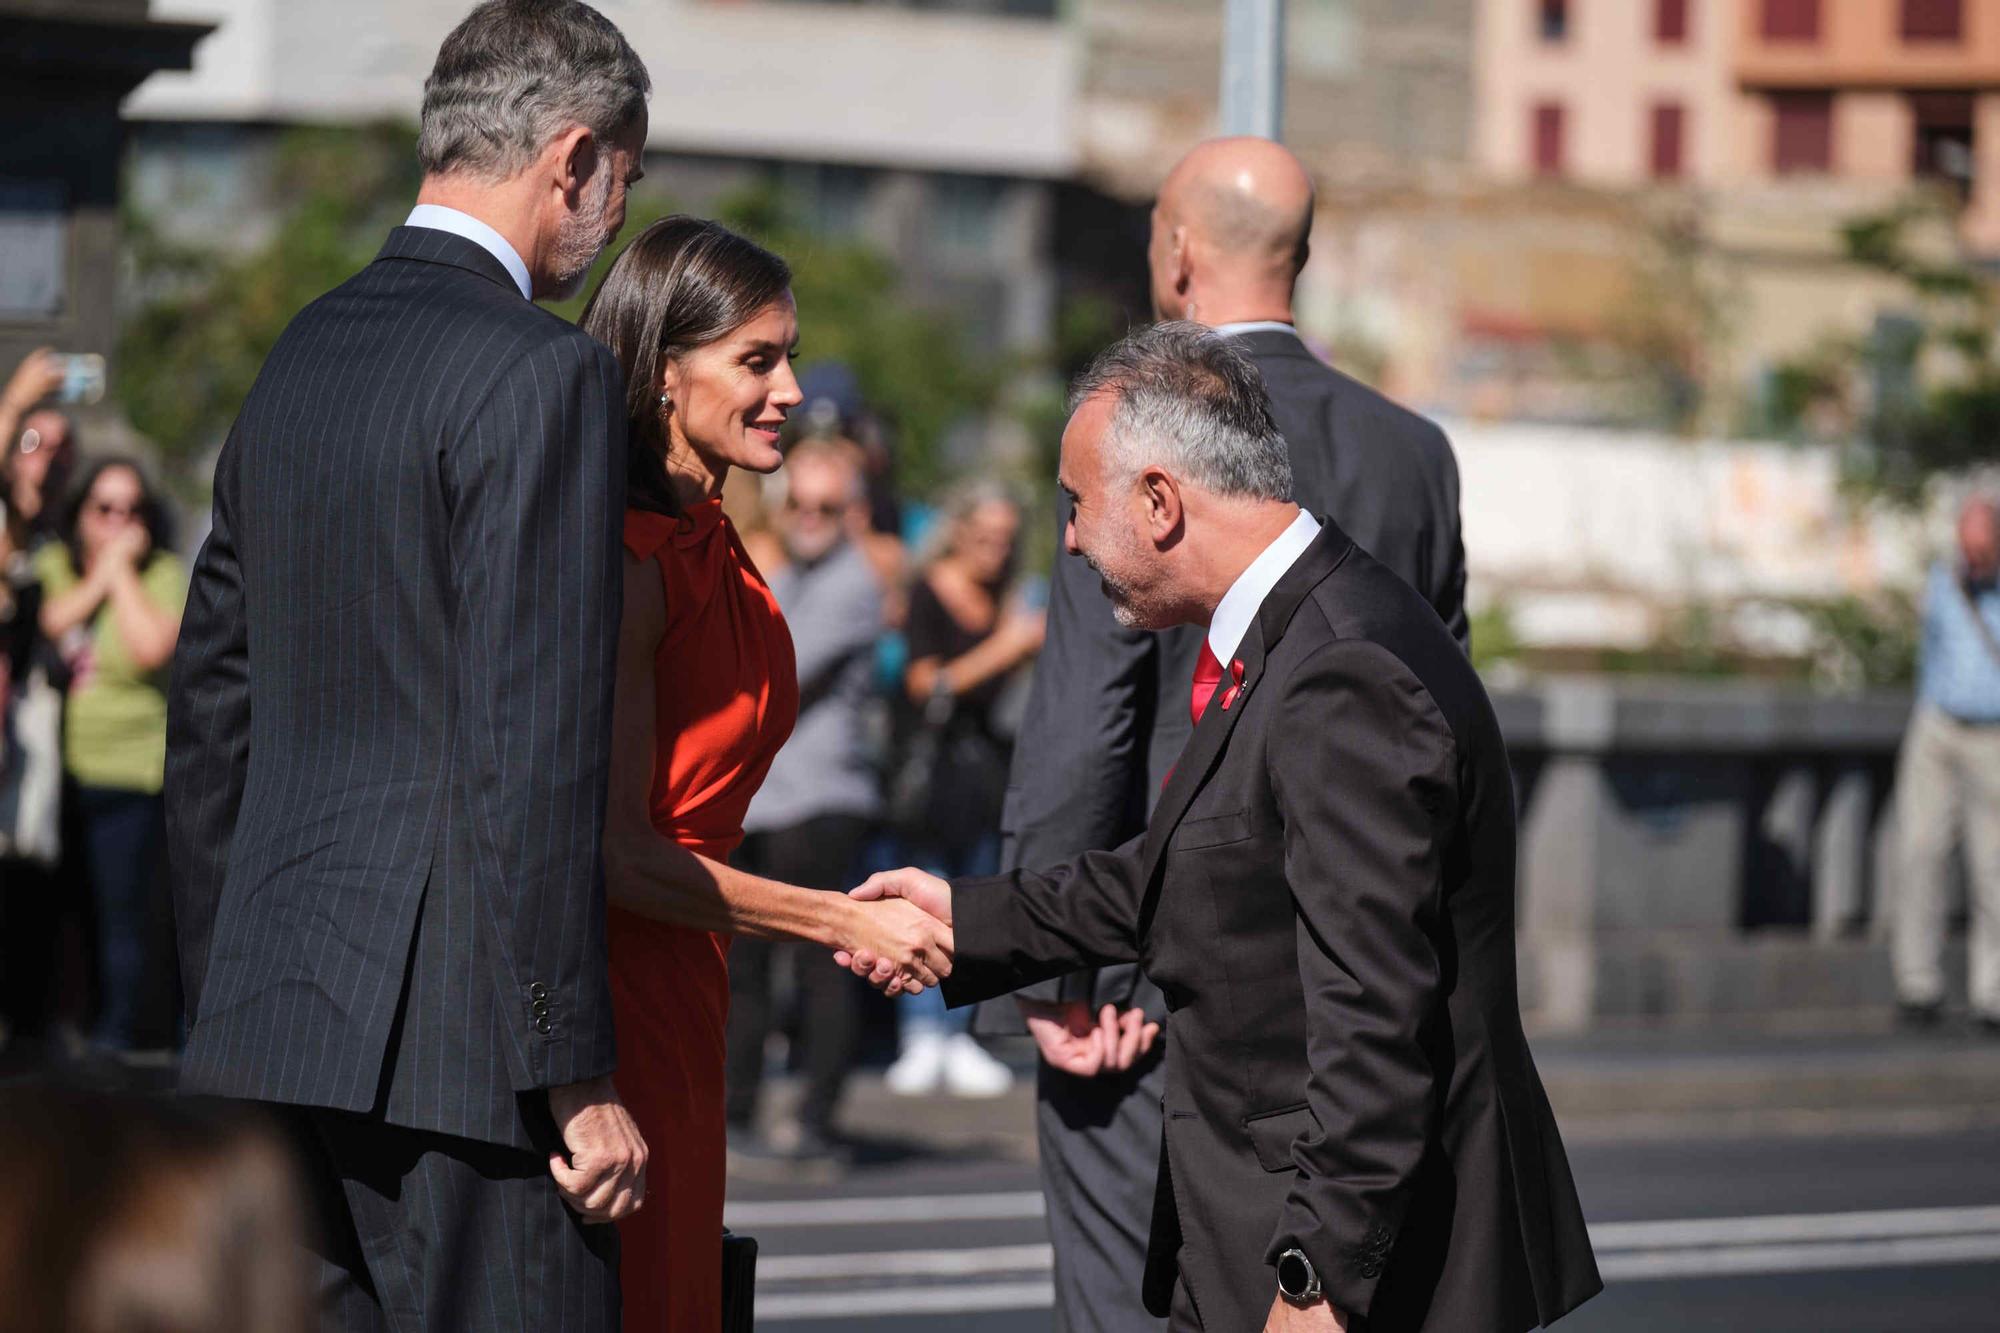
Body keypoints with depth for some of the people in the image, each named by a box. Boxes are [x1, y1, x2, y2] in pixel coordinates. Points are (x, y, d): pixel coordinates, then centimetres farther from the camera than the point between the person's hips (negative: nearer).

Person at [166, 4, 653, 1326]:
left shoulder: (302, 356, 15)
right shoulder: (542, 375, -11)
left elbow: (210, 713, 18)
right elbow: (534, 749, -17)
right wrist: (579, 1073, -14)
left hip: (271, 1028, 8)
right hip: (460, 1040, -8)